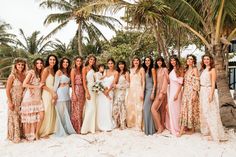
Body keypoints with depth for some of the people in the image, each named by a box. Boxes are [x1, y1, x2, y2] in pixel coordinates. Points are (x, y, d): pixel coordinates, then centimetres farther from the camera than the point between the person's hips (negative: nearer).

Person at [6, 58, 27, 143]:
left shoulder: (24, 76, 4)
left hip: (22, 101, 5)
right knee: (14, 119, 3)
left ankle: (20, 134, 23)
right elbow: (7, 90, -10)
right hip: (14, 101, -5)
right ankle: (14, 137, 16)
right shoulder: (12, 76, -10)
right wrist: (10, 102, -14)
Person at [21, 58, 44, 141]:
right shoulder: (31, 72, -7)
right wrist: (37, 86, -12)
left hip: (38, 97, 6)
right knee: (30, 117, 1)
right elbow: (24, 84, -14)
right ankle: (29, 136, 18)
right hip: (30, 97, -6)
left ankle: (36, 134, 14)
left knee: (41, 116, -3)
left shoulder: (41, 73, 15)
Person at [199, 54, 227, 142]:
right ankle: (206, 130, 24)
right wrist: (200, 92, 8)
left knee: (211, 112, -6)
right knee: (204, 112, 12)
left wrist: (211, 94, -19)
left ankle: (215, 134, 1)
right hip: (202, 92, 7)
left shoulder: (212, 69, -5)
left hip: (208, 91, -7)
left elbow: (213, 83, -12)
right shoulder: (203, 70, 15)